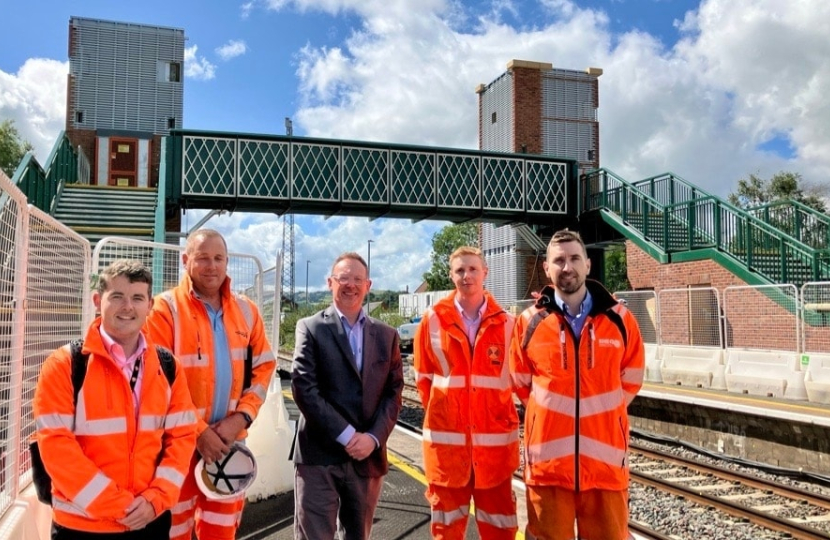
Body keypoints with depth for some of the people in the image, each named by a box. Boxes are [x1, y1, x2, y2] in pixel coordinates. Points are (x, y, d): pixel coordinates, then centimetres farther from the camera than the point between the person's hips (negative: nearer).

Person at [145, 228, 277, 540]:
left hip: (229, 442, 4)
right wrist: (198, 431, -14)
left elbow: (263, 368, 7)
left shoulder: (246, 311, 6)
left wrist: (241, 417, -7)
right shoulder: (165, 309, -9)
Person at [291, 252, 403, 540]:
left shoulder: (386, 335, 11)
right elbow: (304, 388, -9)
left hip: (368, 456, 4)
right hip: (319, 454, -3)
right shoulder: (310, 328, 1)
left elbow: (393, 392, 6)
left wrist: (374, 437, -9)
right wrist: (346, 435, -14)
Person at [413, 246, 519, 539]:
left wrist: (499, 410, 4)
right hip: (446, 437, 0)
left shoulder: (505, 322, 0)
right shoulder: (433, 320, -1)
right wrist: (439, 412, 6)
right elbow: (423, 375, 7)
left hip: (494, 437, 0)